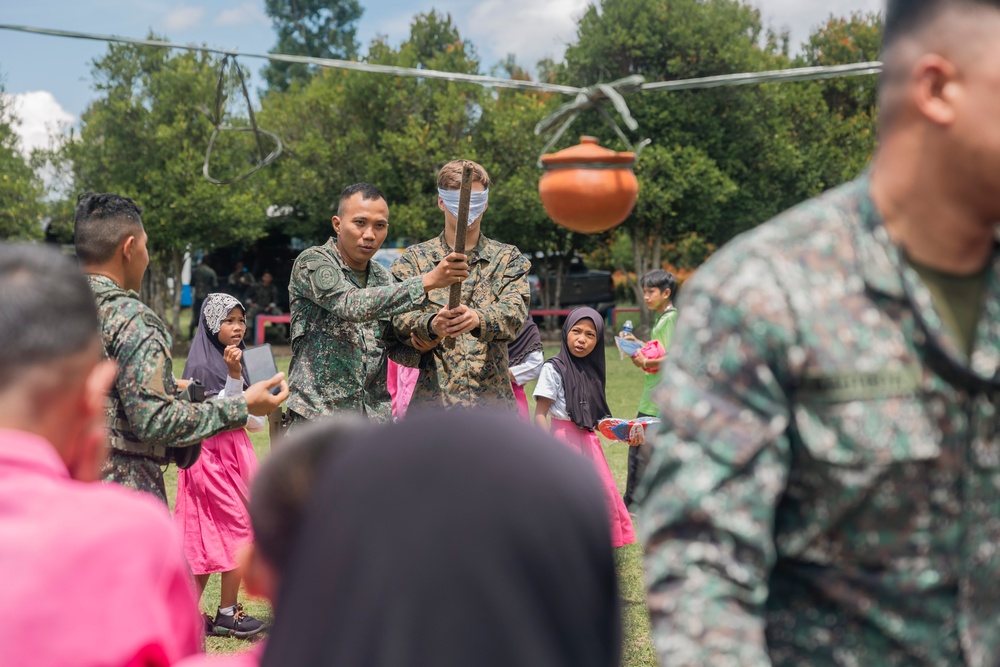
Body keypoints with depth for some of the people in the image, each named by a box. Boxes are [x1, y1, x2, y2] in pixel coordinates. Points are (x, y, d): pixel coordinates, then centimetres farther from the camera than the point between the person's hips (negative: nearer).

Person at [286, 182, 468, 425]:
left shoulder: (385, 279, 12)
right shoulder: (313, 262, -6)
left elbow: (406, 355, 12)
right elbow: (353, 304, -25)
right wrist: (428, 281, -30)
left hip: (375, 417, 6)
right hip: (319, 414, -6)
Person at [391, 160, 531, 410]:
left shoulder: (508, 258, 11)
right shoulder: (414, 259, 10)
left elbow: (515, 310, -6)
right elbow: (401, 315, -5)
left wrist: (478, 318, -30)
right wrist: (431, 324, -30)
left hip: (492, 398, 1)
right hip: (432, 397, -1)